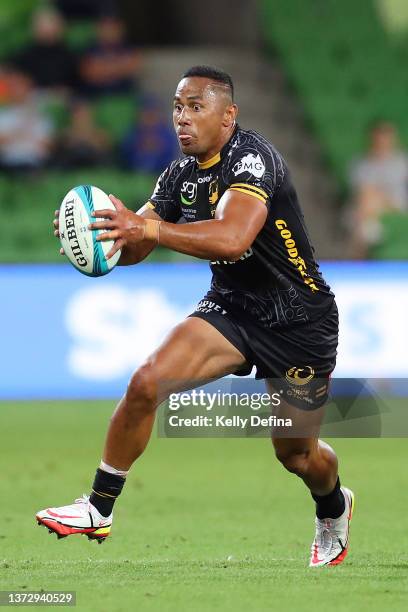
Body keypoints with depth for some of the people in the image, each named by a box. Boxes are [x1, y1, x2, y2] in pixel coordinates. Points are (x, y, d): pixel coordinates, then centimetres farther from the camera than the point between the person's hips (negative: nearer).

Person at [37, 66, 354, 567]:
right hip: (231, 307, 6)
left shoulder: (252, 158, -25)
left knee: (296, 453, 9)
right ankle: (98, 510, -8)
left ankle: (334, 509, 46)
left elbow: (233, 237, -42)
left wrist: (149, 227, -49)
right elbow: (131, 250, 2)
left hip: (299, 323, -6)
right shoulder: (182, 173, 0)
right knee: (147, 382, -18)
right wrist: (112, 237, -22)